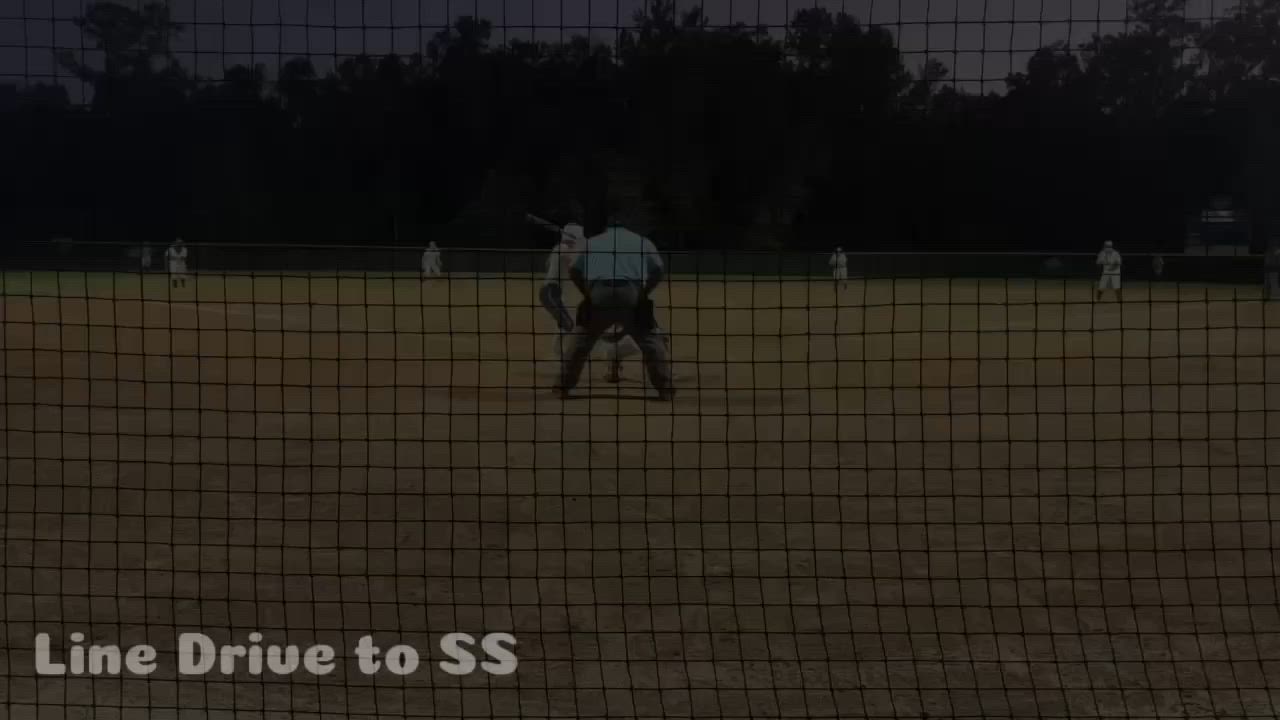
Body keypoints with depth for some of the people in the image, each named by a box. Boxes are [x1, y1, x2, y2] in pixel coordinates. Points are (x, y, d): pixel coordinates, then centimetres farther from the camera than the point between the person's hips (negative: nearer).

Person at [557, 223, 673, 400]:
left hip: (598, 292, 1)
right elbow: (659, 271, 14)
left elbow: (574, 272, 19)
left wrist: (587, 294, 26)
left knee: (580, 339, 17)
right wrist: (644, 294, 21)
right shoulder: (642, 241, 25)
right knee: (650, 339, 12)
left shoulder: (592, 241, 27)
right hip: (631, 292, -1)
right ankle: (664, 388, 7)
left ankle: (564, 385, 16)